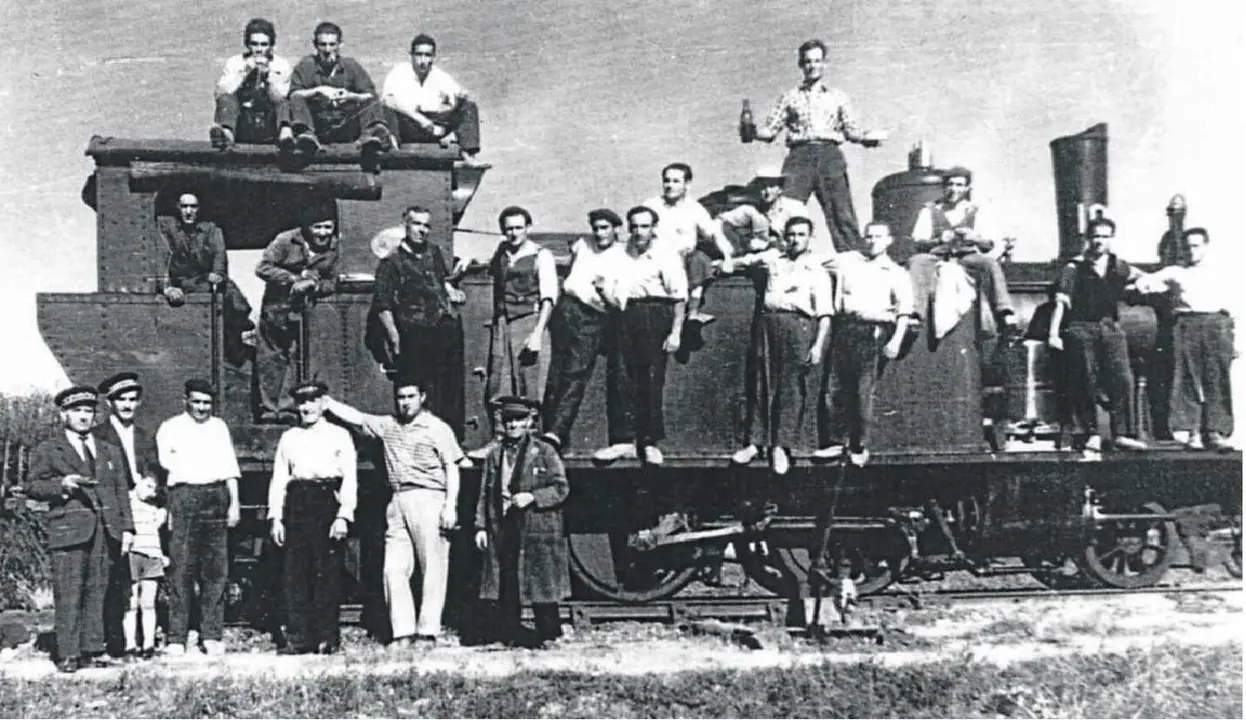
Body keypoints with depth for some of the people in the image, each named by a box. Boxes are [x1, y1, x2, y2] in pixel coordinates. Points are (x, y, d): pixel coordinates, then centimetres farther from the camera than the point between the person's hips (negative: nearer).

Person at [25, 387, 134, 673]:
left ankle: (92, 650, 6)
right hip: (69, 528, -4)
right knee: (68, 596, -7)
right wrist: (61, 484, -12)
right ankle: (68, 655, -5)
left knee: (96, 593, 2)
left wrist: (127, 528, 9)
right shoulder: (47, 450, 10)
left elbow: (121, 491, 18)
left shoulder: (110, 452, 22)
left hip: (106, 530, 4)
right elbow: (32, 486, 5)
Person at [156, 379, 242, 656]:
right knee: (181, 568, -7)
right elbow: (162, 464, 1)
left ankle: (212, 635, 6)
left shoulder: (219, 427, 18)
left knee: (216, 569, 1)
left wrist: (234, 503, 7)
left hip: (216, 497, 3)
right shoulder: (170, 428, 7)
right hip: (184, 495, -3)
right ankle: (176, 638, -5)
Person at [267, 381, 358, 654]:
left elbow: (349, 479, 0)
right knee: (294, 573, -1)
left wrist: (343, 516, -11)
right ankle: (298, 638, 2)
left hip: (327, 501, -3)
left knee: (327, 574, -4)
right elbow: (278, 479, 14)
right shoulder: (288, 438, 17)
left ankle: (327, 638, 1)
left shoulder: (339, 436, 7)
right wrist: (275, 517, 4)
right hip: (296, 502, 3)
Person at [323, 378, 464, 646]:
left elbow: (452, 468, -1)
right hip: (398, 502, 5)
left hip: (429, 499, -5)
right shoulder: (388, 426, 17)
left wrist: (450, 504, -10)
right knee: (394, 569, 0)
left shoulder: (437, 428, 3)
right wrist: (326, 402, 13)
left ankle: (428, 633, -2)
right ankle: (403, 633, 2)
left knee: (433, 569, -4)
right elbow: (355, 417, 20)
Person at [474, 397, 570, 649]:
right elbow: (485, 494, 14)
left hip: (537, 530, -4)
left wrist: (532, 497, -14)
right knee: (505, 583, 0)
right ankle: (509, 633, 6)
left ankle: (548, 634, 6)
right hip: (502, 530, 4)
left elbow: (561, 488, -1)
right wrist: (481, 526, 6)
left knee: (540, 582, -2)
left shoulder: (544, 453, 2)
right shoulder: (494, 455, 14)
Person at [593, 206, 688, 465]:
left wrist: (675, 332, -11)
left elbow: (680, 297, -3)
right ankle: (623, 440, 0)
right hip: (625, 317, 4)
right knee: (622, 379, -2)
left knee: (652, 381, -3)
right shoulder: (620, 258, 20)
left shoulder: (666, 257, 3)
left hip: (656, 316, -4)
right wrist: (604, 289, 1)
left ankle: (649, 443, 5)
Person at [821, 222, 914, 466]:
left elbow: (905, 309, 2)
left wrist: (896, 340, -8)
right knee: (837, 387, 0)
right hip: (845, 327, 2)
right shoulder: (847, 260, 14)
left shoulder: (896, 272, 10)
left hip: (873, 331, -2)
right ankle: (840, 439, 9)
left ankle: (860, 446, 3)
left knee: (864, 391, -5)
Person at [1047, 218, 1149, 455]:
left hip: (1111, 328, 3)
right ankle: (1090, 434, 6)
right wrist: (1054, 333, -10)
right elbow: (1061, 302, -4)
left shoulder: (1119, 267, 11)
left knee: (1122, 379, -7)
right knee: (1086, 383, -1)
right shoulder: (1075, 268, 1)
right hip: (1082, 328, -3)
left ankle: (1122, 434, -5)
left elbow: (1143, 278, 34)